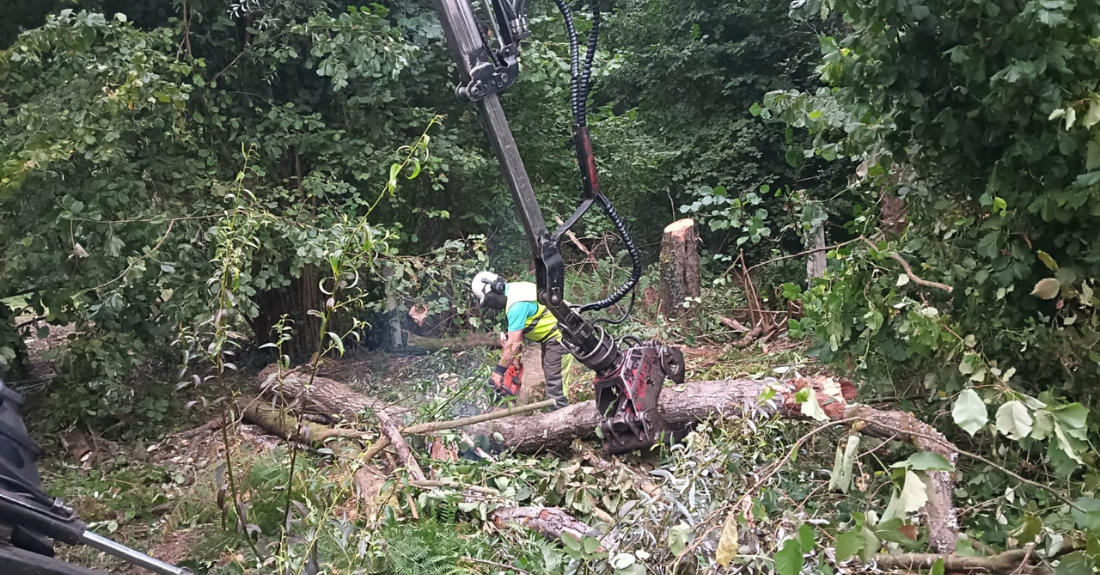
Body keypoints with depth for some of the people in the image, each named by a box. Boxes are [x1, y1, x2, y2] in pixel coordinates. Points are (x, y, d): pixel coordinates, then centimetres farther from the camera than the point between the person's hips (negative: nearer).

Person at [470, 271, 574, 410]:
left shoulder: (517, 304, -27)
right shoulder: (513, 291, 3)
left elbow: (513, 343, -26)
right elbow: (520, 330, 9)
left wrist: (498, 371, -20)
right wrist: (516, 357, 5)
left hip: (560, 335, -11)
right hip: (551, 335, 11)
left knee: (555, 380, -12)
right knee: (550, 375, 19)